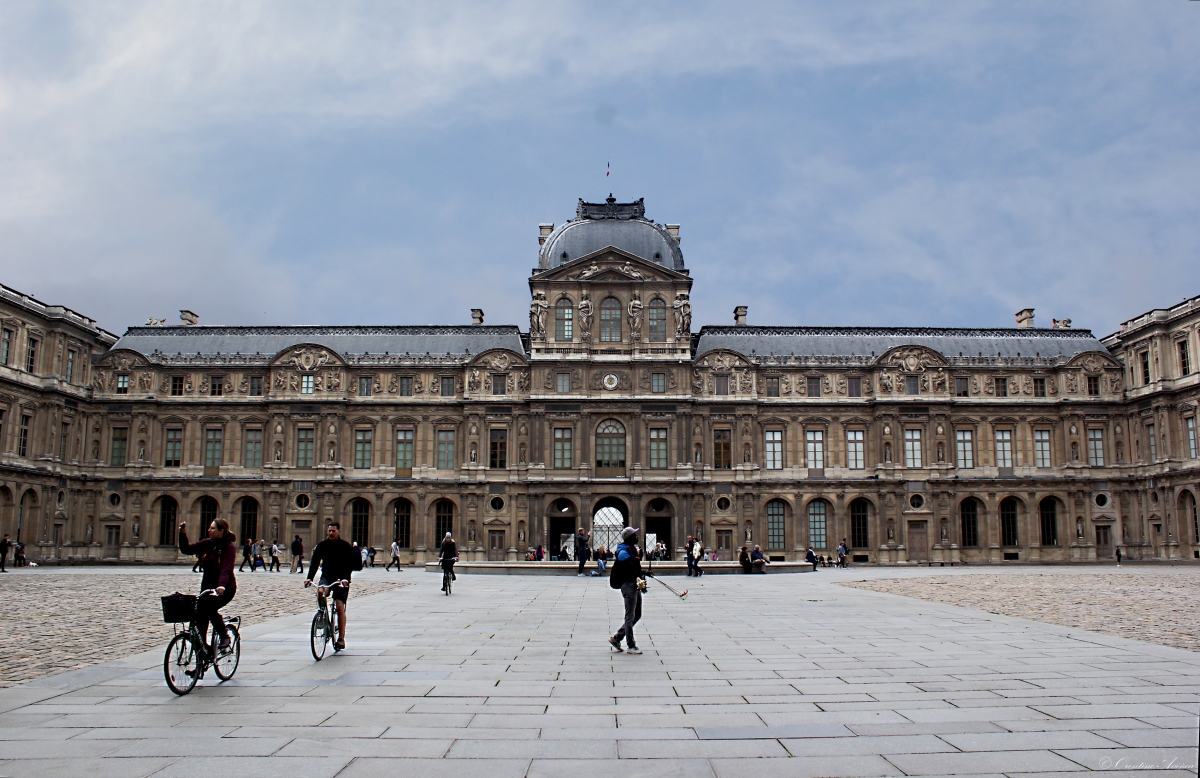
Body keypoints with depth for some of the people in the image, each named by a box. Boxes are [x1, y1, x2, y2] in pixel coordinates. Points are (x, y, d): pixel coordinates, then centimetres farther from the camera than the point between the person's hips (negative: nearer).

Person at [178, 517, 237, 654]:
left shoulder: (229, 547, -15)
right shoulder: (206, 544, 4)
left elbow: (227, 568, -28)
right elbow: (186, 549, 7)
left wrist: (222, 585, -43)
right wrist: (183, 534, -8)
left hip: (225, 588, -7)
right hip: (208, 586, 7)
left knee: (209, 608, -26)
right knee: (199, 613, -3)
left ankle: (224, 636, -9)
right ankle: (202, 644, 9)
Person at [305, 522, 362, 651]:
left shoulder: (346, 546, -5)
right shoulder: (322, 545, 3)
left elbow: (349, 564, -14)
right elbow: (314, 562, -5)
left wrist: (346, 578, -31)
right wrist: (309, 578, -20)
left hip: (341, 579, -2)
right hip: (327, 576, 2)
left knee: (340, 606, -11)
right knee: (321, 591, -32)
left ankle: (341, 638, -5)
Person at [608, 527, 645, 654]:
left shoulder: (633, 550, 18)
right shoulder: (624, 552, -14)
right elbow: (629, 570, -24)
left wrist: (641, 580, 9)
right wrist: (638, 579, -31)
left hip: (635, 586, 10)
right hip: (628, 585, -10)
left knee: (637, 615, 15)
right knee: (630, 616, -2)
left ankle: (616, 638, 22)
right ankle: (631, 646, 5)